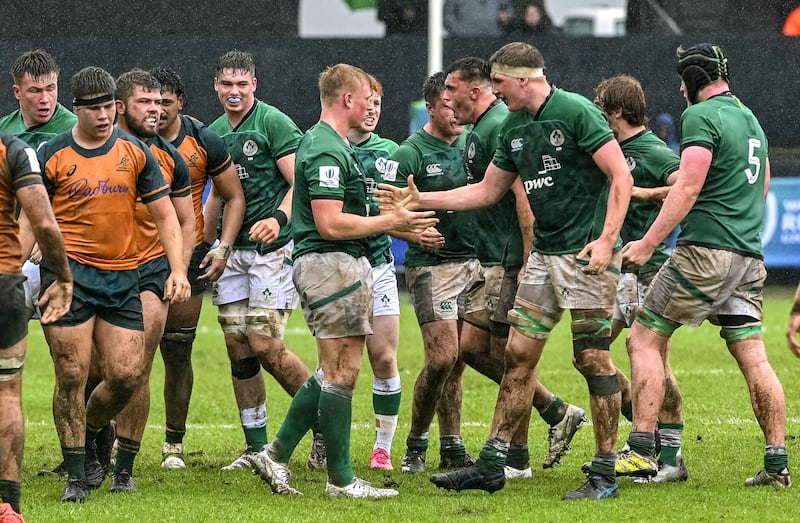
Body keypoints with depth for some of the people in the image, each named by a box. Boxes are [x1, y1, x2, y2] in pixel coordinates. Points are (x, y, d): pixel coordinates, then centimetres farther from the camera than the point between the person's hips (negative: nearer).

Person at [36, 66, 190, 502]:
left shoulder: (135, 151, 6)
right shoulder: (51, 155, -1)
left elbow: (165, 214, 10)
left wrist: (178, 269, 0)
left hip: (122, 275, 3)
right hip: (69, 273, -3)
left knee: (127, 375, -2)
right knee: (72, 376, -5)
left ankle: (88, 436, 27)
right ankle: (76, 476, 5)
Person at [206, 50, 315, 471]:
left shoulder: (273, 123, -8)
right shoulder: (214, 134, 14)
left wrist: (279, 218, -30)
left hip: (272, 248, -7)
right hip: (231, 251, 7)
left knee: (264, 346, -12)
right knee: (238, 349, 3)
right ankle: (256, 448, 9)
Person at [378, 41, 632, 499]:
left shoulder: (576, 112, -13)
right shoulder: (514, 127, 12)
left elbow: (621, 176, -15)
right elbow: (488, 191, 22)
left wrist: (607, 239, -22)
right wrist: (420, 201, 18)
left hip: (588, 254, -8)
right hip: (545, 255, 8)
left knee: (593, 358, -6)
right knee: (519, 354, 6)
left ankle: (605, 475, 0)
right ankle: (492, 465, 10)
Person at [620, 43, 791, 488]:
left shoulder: (701, 117, -8)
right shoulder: (750, 118, 18)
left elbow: (688, 188, -15)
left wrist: (648, 244, -15)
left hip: (706, 251, -8)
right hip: (750, 255, 8)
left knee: (645, 339, -1)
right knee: (753, 357, 6)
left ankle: (642, 449, -8)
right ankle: (778, 463, 1)